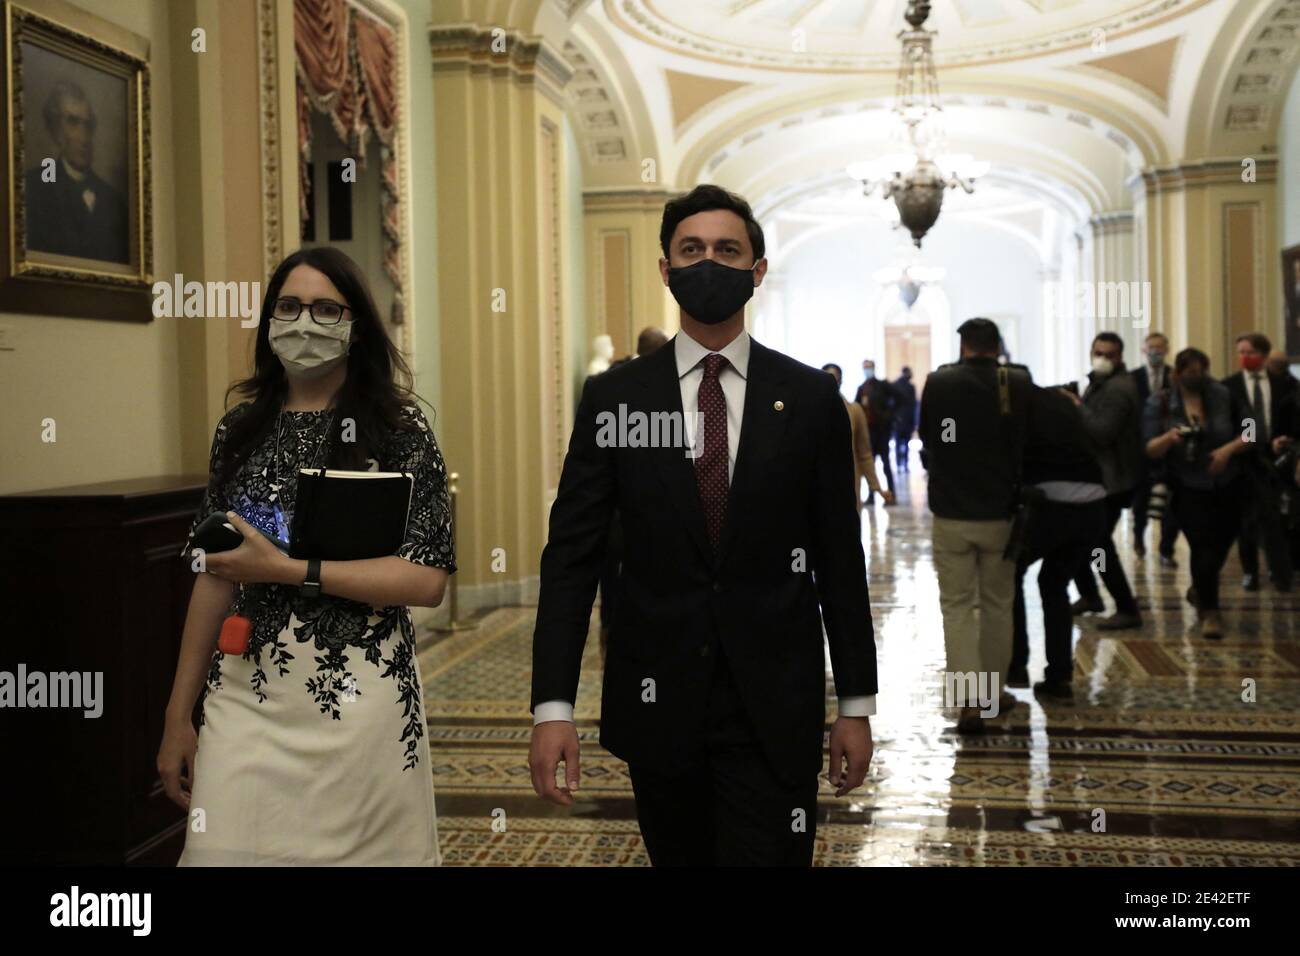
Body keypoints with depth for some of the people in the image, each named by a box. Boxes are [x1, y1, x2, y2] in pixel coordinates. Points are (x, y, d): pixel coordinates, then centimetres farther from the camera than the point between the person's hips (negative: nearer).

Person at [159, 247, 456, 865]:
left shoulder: (398, 432, -4)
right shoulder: (240, 431, 8)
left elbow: (426, 581, -11)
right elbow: (214, 578, 11)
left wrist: (286, 569, -17)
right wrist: (179, 716, 9)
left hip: (358, 699, -3)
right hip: (245, 698, 3)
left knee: (354, 850, 3)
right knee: (223, 851, 1)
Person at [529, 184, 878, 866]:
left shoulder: (810, 399, 1)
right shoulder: (613, 398, 1)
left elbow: (839, 559, 4)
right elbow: (571, 555, -1)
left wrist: (857, 703, 4)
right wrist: (552, 705, -8)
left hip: (775, 709, -1)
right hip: (657, 704, 1)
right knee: (678, 856, 14)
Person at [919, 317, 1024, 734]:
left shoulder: (937, 382, -6)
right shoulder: (1018, 384, -7)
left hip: (950, 513, 0)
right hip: (1000, 513, 1)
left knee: (957, 604, 5)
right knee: (997, 603, 14)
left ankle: (967, 698, -6)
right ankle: (993, 692, 24)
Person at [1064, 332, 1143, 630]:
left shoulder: (1118, 388, -17)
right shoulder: (1099, 383, 14)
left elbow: (1103, 432, -26)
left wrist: (1077, 406, -21)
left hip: (1110, 479, -10)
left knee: (1099, 545, -9)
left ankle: (1128, 610, 0)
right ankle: (1089, 596, 32)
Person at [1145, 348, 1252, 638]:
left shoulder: (1223, 396, -2)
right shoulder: (1158, 404, -5)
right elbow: (1151, 449, -10)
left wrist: (1229, 449, -19)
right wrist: (1169, 438, -30)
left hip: (1228, 487, 3)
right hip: (1189, 490, -3)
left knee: (1221, 545, 13)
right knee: (1203, 547, -11)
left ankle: (1199, 591, 42)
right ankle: (1209, 611, 5)